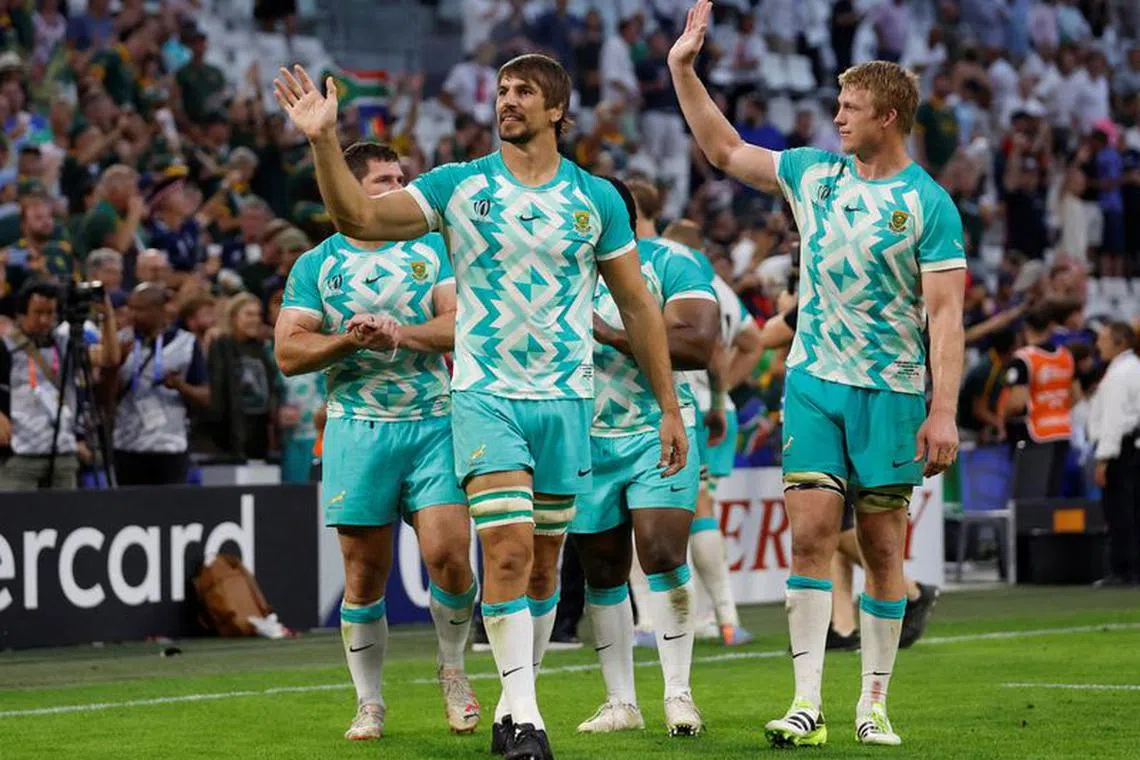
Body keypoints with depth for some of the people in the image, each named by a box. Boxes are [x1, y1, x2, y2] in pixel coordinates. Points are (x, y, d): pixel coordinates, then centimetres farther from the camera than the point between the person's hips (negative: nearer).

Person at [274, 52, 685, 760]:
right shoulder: (458, 186, 1)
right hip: (486, 396, -2)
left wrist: (670, 406, 6)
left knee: (543, 564, 8)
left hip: (567, 401, 2)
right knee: (508, 550, -15)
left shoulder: (596, 198, 3)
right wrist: (325, 141, -22)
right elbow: (358, 217, -8)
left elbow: (639, 306, 8)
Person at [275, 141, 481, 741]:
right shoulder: (316, 265, 6)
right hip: (357, 428, 0)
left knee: (448, 555, -11)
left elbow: (462, 324, -2)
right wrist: (350, 339, -15)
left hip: (434, 425, 1)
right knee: (364, 576, 1)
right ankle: (369, 703, 13)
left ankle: (453, 671, 14)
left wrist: (399, 332, -17)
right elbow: (288, 352, -1)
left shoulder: (433, 250, 9)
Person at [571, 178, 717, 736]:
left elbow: (697, 344, -20)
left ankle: (678, 693, -9)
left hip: (658, 432, -4)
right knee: (602, 570, 5)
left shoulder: (668, 265, -7)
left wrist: (612, 335, -23)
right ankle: (621, 702, 14)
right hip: (588, 440, 4)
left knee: (662, 553, -16)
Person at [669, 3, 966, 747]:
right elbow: (725, 149, 18)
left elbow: (945, 314, -11)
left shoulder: (929, 204, -7)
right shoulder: (815, 174, 6)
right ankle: (808, 702, -8)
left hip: (890, 391, -3)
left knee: (882, 546, 3)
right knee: (811, 534, -6)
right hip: (813, 381, 3)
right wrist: (684, 70, 10)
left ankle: (875, 703, 10)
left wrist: (944, 410, -18)